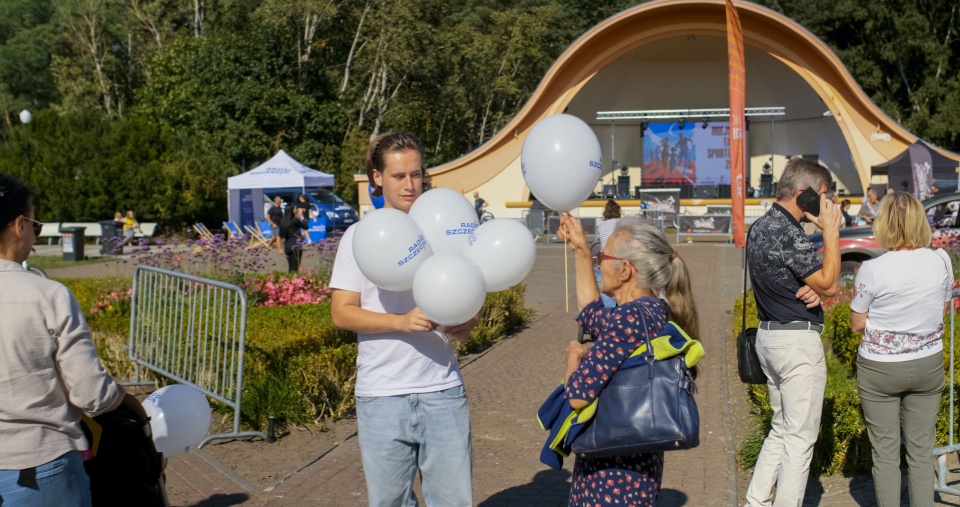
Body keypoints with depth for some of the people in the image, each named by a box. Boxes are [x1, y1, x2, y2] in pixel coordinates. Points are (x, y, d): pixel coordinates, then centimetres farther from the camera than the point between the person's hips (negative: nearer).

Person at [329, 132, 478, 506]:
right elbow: (341, 312, -4)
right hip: (380, 395, -1)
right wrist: (401, 321, -19)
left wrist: (467, 322, -13)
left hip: (443, 391, 1)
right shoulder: (360, 236, 2)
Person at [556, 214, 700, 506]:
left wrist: (574, 355, -4)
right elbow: (592, 316, 24)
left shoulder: (630, 318, -23)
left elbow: (578, 394, -25)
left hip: (615, 470, -9)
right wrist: (581, 251, 25)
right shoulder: (653, 310, 5)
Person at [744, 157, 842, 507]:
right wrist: (831, 231, -14)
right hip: (798, 339, -10)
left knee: (781, 428, 18)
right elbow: (829, 284, -16)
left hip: (769, 334, 10)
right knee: (801, 436, 0)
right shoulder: (788, 234, -21)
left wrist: (811, 289, -4)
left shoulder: (759, 227, 9)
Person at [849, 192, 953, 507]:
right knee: (921, 451, 13)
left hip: (880, 368, -3)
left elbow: (857, 324, -7)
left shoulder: (872, 270, -18)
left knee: (885, 453, 9)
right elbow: (943, 310, 8)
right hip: (928, 364, 3)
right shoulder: (941, 261, -8)